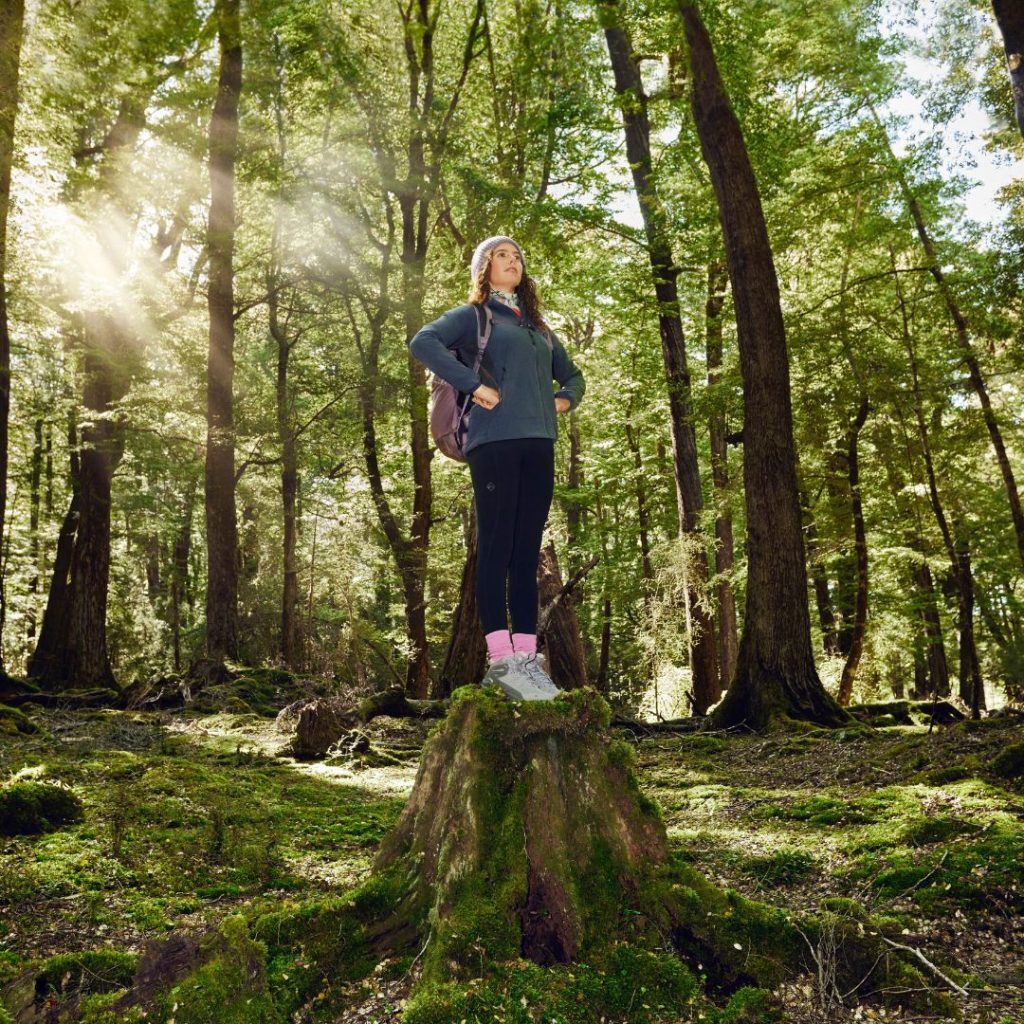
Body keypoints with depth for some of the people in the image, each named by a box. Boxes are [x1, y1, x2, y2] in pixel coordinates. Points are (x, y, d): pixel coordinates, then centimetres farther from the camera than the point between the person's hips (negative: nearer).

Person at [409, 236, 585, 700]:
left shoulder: (537, 326, 27)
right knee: (496, 547, -9)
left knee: (527, 552, 3)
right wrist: (474, 385, -13)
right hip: (494, 439, -6)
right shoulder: (472, 315, 9)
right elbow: (423, 342, -8)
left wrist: (563, 398, 14)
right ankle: (500, 658, -10)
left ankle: (526, 656, 4)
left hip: (538, 443, 6)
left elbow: (572, 374, 36)